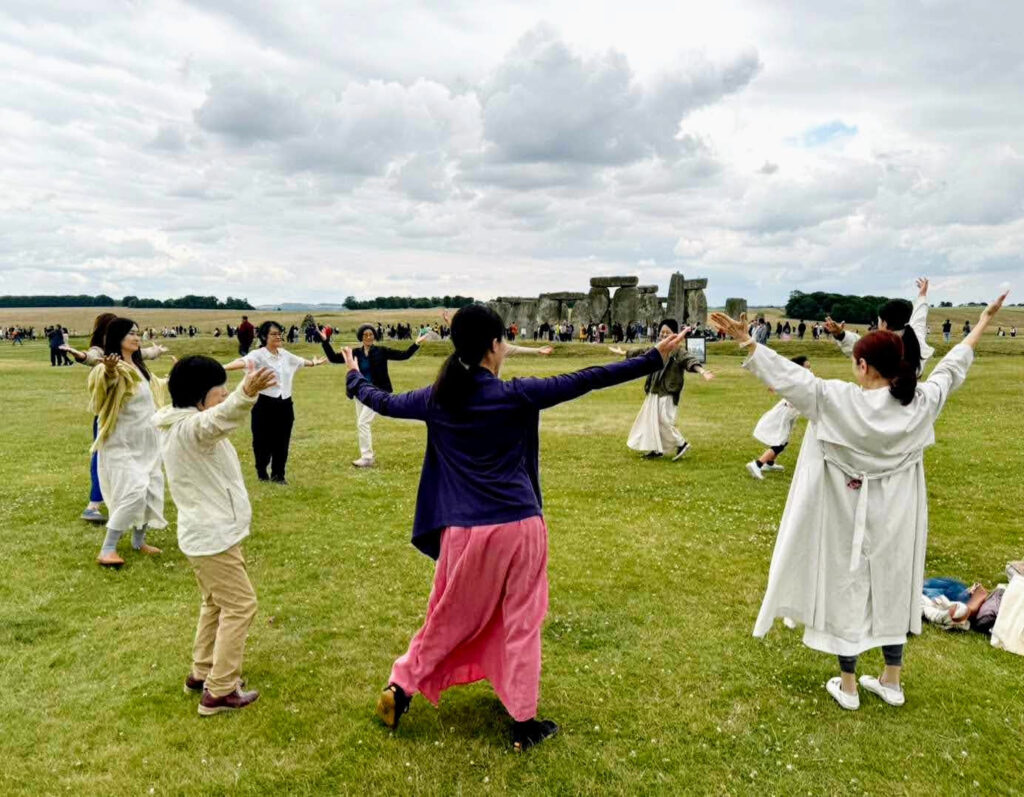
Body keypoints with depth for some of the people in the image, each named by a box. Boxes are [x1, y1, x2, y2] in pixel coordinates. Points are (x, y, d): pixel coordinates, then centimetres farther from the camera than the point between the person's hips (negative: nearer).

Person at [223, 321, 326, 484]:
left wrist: (313, 363, 49)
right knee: (263, 440, 4)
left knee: (282, 441, 9)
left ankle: (278, 474, 24)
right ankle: (262, 472, 26)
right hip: (265, 404, -6)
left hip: (285, 404, 6)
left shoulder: (285, 354, 9)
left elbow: (299, 361, 31)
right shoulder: (258, 355, -12)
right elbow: (244, 361, -33)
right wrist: (224, 367, -53)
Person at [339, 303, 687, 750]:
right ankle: (524, 724, 21)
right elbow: (584, 381, -11)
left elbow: (385, 403, 17)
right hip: (518, 526, -3)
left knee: (450, 617, 22)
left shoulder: (437, 398, 0)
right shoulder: (515, 396, -11)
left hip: (464, 530, 3)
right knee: (521, 624, 11)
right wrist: (655, 359, -6)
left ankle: (399, 688, 28)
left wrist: (354, 378, 37)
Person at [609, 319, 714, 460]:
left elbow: (690, 360, -30)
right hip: (654, 393, 8)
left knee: (664, 421, -11)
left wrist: (702, 371, -50)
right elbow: (640, 352, 23)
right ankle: (656, 449, 23)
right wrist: (623, 352, 34)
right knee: (651, 420, 11)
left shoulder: (679, 353, -13)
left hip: (669, 394, -8)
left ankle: (681, 444, 8)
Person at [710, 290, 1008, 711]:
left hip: (851, 518, -4)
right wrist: (983, 322, 22)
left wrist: (745, 341, -26)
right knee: (893, 589, 18)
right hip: (896, 517, 4)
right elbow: (952, 367, 7)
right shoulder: (921, 403, -8)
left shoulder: (839, 401, -22)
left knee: (848, 591, 9)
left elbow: (790, 377, -26)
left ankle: (847, 686, 22)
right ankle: (891, 683, 31)